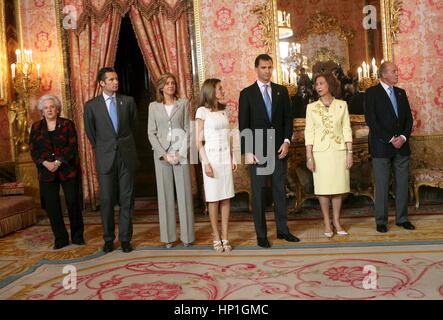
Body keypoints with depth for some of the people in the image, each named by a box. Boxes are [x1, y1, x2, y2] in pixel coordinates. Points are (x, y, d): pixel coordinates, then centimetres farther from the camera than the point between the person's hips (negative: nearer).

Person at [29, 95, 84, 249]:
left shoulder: (67, 124, 3)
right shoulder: (36, 127, 11)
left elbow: (72, 146, -6)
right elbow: (33, 149, 5)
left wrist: (58, 162, -15)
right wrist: (45, 163, -12)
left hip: (68, 170, -2)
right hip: (47, 172, 2)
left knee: (73, 203, -2)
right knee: (51, 206, 1)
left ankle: (77, 236, 12)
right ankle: (60, 238, 11)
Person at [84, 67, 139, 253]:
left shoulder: (128, 101, 5)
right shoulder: (91, 105, 1)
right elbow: (90, 131, 11)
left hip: (127, 156, 1)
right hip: (105, 158, -1)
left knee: (126, 199, 5)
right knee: (107, 199, 3)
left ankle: (125, 238, 15)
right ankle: (108, 239, 17)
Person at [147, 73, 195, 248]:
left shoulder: (183, 104, 7)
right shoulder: (154, 106, 8)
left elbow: (188, 129, 2)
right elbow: (151, 133, 4)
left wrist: (181, 152, -9)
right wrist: (163, 154, -8)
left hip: (180, 152, 0)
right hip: (161, 153, 1)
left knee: (184, 192, 0)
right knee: (165, 193, 3)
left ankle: (186, 235, 9)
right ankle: (168, 236, 10)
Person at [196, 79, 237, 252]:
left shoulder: (224, 111, 14)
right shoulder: (202, 111, -3)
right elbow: (199, 141, -5)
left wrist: (233, 158, 8)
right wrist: (206, 163, -12)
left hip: (226, 157, 5)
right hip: (212, 157, -5)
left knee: (226, 198, 3)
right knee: (214, 199, 0)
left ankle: (225, 237, 9)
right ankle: (216, 237, 9)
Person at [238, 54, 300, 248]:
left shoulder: (281, 91, 9)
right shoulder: (247, 93, 1)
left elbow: (288, 118, 9)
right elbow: (243, 125, -2)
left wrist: (286, 141, -5)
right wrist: (247, 152, -9)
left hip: (279, 149, 3)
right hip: (258, 151, -3)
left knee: (280, 190, 11)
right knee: (258, 193, 3)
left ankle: (282, 230, 22)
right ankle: (261, 234, 12)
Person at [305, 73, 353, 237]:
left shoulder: (342, 105, 4)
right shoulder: (311, 107, 3)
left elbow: (347, 129, 4)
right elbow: (309, 132, 0)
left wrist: (349, 152, -1)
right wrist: (309, 156, -6)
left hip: (339, 150, 1)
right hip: (320, 151, 0)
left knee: (339, 187, 5)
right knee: (323, 187, 2)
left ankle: (336, 221, 18)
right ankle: (327, 222, 15)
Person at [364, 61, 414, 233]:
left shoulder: (401, 93, 15)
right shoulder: (372, 93, -2)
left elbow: (408, 118, 13)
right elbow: (371, 120, -10)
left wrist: (403, 137, -4)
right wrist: (390, 139, -13)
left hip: (401, 145, 5)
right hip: (381, 146, -5)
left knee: (403, 183, 7)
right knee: (382, 185, 0)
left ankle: (402, 218, 18)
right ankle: (381, 221, 9)